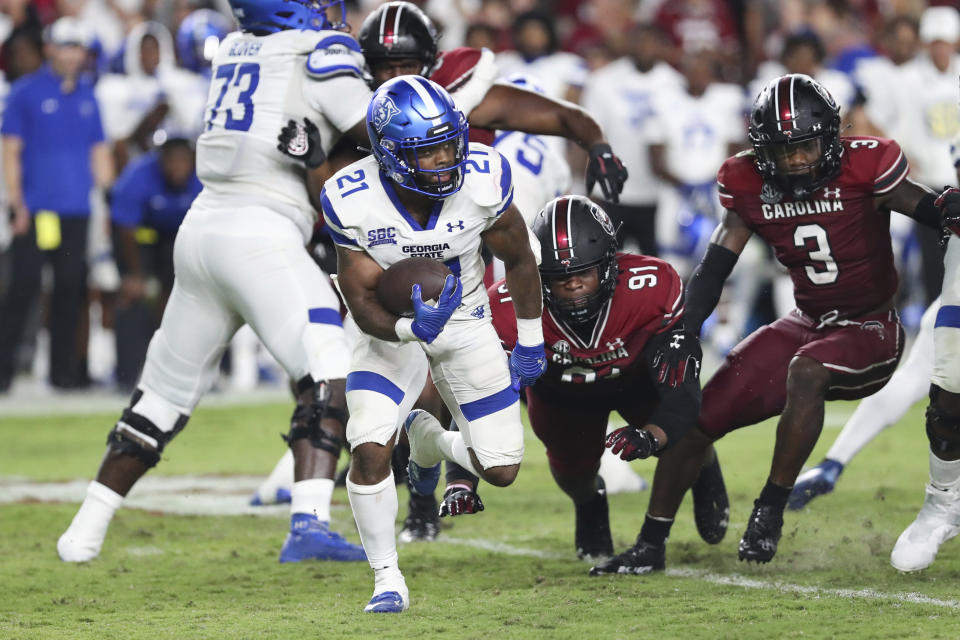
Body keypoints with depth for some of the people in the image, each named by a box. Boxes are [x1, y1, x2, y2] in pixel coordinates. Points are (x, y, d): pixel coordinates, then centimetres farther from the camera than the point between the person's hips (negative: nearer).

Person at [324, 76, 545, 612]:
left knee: (502, 470, 0)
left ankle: (428, 437, 35)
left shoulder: (483, 181, -24)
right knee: (370, 449, -23)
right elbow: (363, 303, -21)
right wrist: (410, 327, -42)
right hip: (393, 328, -2)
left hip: (467, 325, 2)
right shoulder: (353, 202, -27)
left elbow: (519, 260, -5)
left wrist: (531, 342, 3)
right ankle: (388, 581, -3)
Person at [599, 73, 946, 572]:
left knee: (805, 371, -36)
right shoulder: (748, 185, -6)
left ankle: (771, 509, -23)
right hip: (806, 324, 5)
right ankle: (651, 544, 9)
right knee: (699, 414, -4)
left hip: (870, 330, -5)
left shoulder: (864, 169, -18)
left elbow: (933, 213, -12)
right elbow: (711, 272, -2)